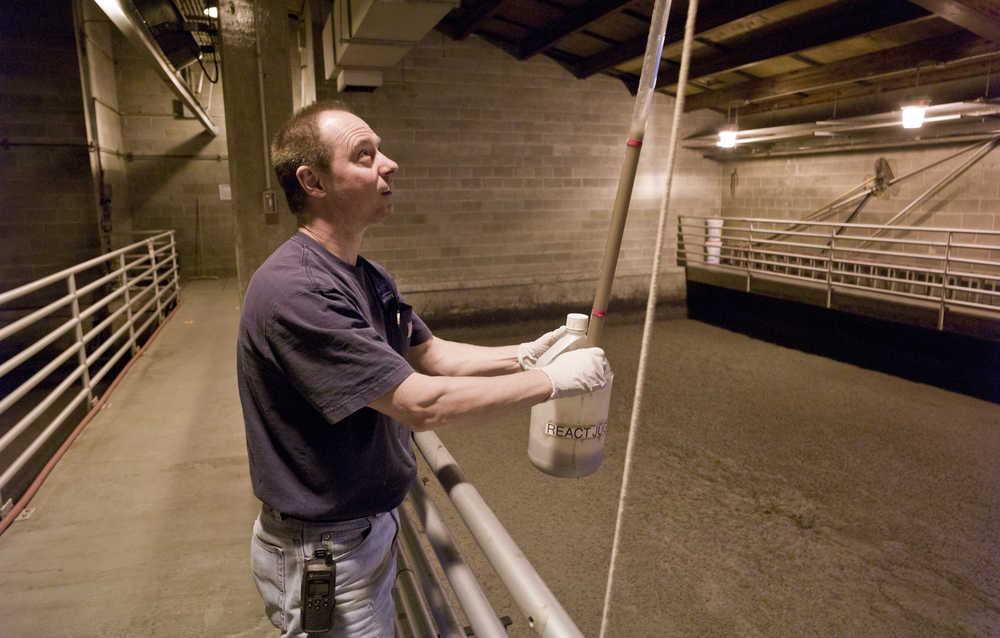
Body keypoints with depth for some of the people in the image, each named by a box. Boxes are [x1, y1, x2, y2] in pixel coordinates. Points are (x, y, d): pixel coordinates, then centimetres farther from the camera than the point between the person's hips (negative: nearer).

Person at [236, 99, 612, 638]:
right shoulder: (295, 291, -29)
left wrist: (522, 355, -3)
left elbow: (430, 354, 11)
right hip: (321, 556, -8)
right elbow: (420, 403, -30)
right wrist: (552, 381, -22)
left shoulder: (368, 277, 3)